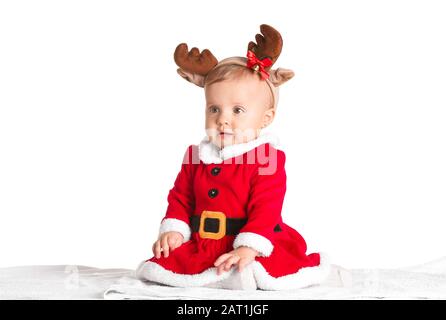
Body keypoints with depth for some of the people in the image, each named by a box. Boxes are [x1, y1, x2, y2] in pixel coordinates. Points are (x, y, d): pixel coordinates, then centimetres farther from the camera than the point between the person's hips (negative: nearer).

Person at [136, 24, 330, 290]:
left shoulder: (267, 159, -9)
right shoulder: (196, 156, 9)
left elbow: (266, 209, -17)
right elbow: (181, 198, 16)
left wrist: (248, 249, -28)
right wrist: (173, 230, -1)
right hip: (201, 246, 5)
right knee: (158, 267, -20)